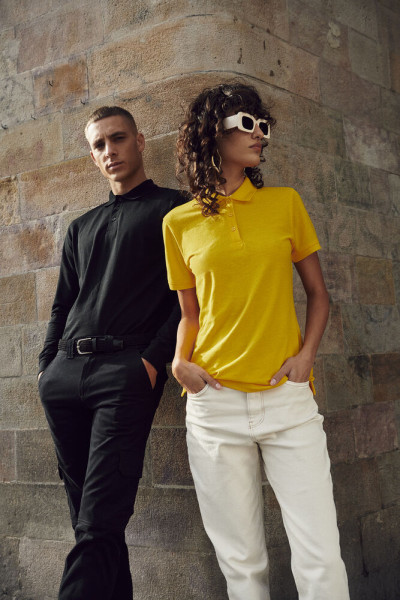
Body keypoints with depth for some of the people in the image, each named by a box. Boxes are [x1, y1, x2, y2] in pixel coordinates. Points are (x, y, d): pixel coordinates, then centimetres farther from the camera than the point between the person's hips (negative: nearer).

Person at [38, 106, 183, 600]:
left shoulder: (172, 208, 10)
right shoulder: (81, 228, 27)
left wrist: (154, 359, -13)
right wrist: (48, 366, 11)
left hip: (126, 370, -6)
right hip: (65, 374, 6)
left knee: (98, 524, -13)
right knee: (87, 516, 5)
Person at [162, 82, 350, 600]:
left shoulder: (285, 203, 8)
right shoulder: (180, 222, 8)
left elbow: (317, 292, 13)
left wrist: (306, 354, -3)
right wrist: (180, 361, -4)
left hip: (289, 400, 0)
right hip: (215, 405, 0)